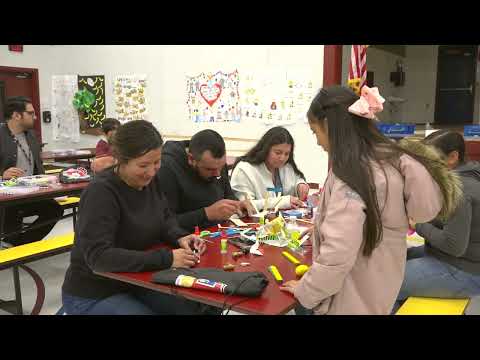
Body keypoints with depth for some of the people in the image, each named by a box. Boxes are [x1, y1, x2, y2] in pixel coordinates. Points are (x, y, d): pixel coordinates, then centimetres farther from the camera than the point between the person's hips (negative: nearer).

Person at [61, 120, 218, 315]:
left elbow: (165, 219, 10)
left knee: (198, 306, -6)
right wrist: (166, 259, -34)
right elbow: (98, 256, -31)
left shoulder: (149, 180, -2)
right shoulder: (101, 192, -24)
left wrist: (180, 237, -13)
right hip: (93, 295, -6)